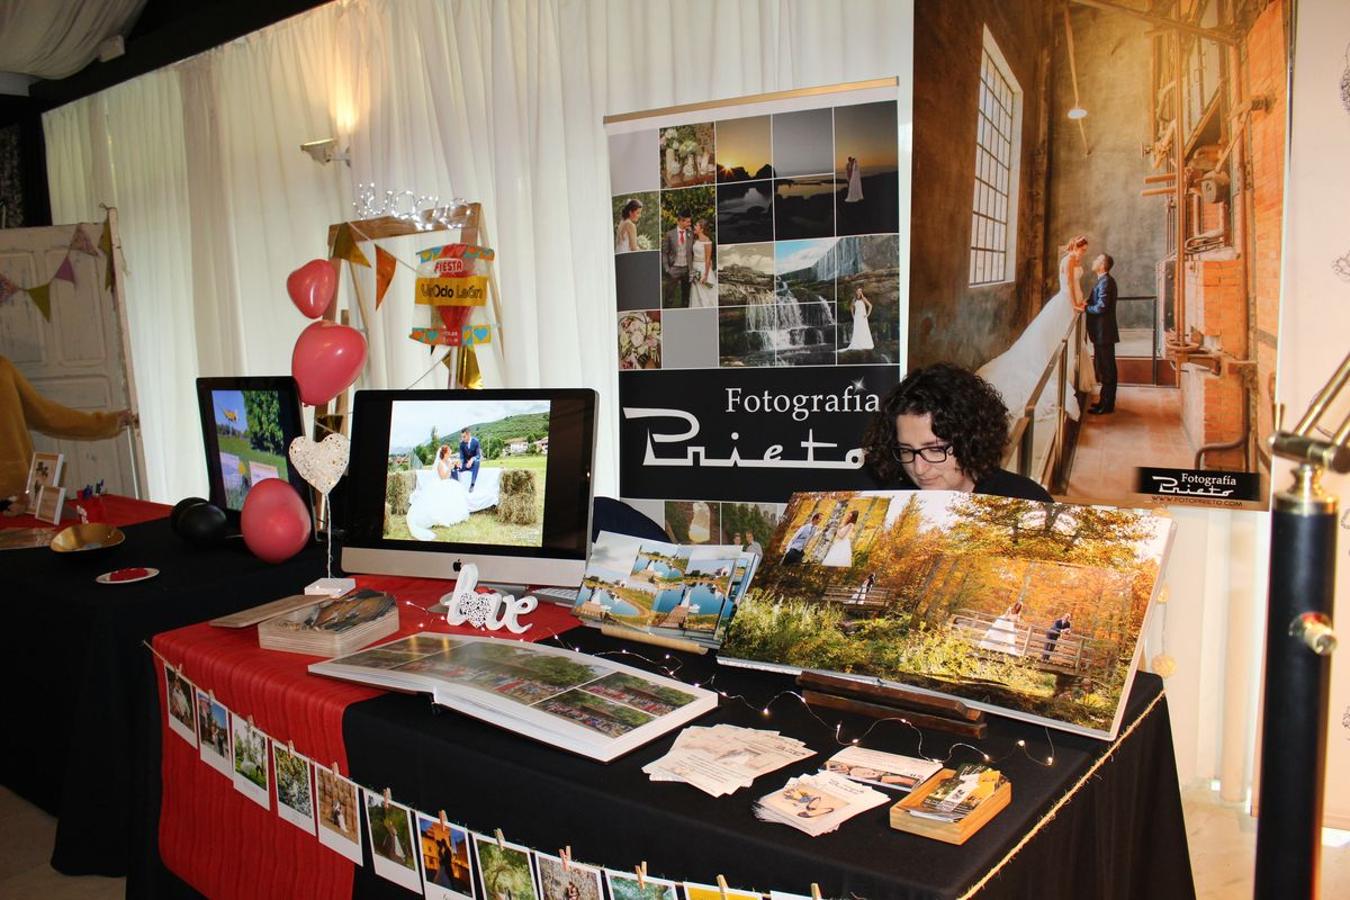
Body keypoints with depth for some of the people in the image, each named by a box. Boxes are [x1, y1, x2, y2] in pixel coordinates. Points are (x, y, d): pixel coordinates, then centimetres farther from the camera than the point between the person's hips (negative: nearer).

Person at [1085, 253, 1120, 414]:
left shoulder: (1105, 282, -18)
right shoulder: (1104, 280, 14)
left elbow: (1101, 307, -23)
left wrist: (1085, 308, -9)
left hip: (1104, 333, -10)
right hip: (1103, 331, 10)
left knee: (1105, 368, -4)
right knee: (1105, 368, 15)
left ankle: (1106, 405, 1)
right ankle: (1106, 401, 24)